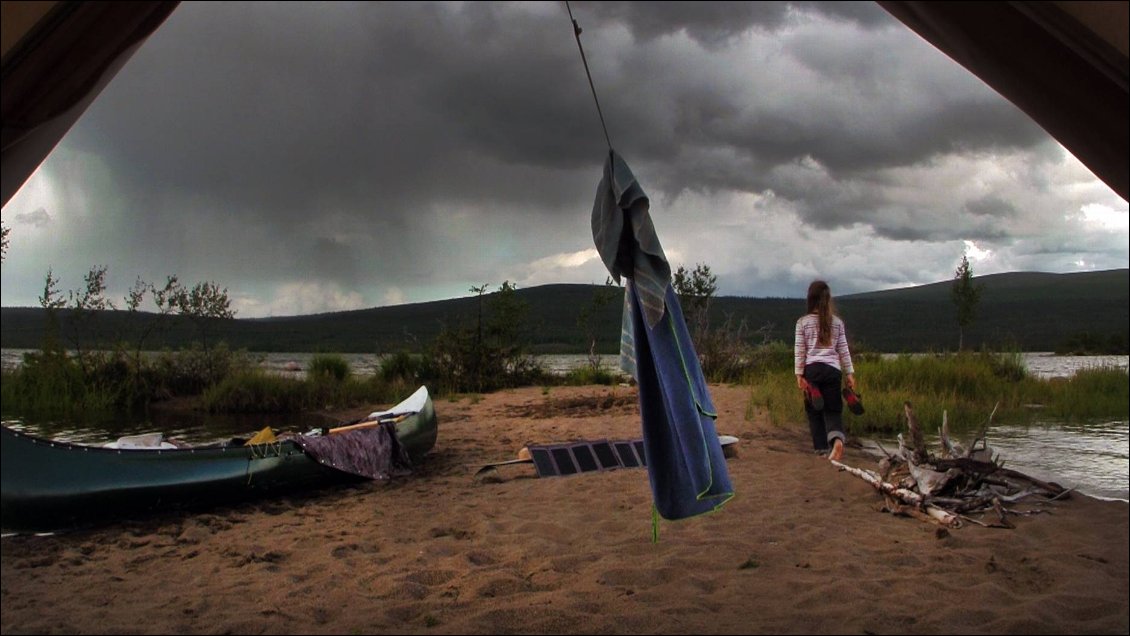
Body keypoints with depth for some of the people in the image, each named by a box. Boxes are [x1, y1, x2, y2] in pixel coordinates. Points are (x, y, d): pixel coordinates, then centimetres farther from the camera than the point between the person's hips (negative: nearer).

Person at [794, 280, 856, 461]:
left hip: (811, 369, -1)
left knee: (814, 411, 9)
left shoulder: (803, 322, 0)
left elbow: (799, 351, -2)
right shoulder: (837, 322, 7)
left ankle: (823, 449, 9)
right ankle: (837, 439, -23)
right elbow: (843, 350, 8)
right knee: (833, 409, 4)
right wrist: (850, 373, 12)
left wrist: (799, 374, 0)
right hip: (833, 370, 1)